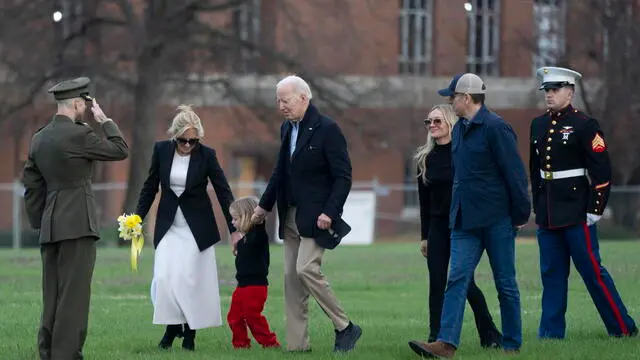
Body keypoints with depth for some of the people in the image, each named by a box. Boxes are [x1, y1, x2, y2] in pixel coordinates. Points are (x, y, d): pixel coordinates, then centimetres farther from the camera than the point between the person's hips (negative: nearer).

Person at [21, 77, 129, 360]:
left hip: (50, 228, 8)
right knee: (74, 294, -7)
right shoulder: (77, 134, -11)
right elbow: (120, 150, -3)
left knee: (53, 296, 10)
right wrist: (105, 120, 8)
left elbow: (32, 186, 15)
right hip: (77, 225, -8)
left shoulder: (39, 138, 12)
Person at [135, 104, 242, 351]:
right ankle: (172, 326, 7)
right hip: (169, 225, 2)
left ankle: (190, 333, 6)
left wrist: (234, 229, -6)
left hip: (197, 226, -2)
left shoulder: (206, 155, -10)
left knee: (190, 279, -6)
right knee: (164, 278, -9)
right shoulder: (161, 150, -5)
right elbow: (150, 187, 7)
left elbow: (223, 192, -5)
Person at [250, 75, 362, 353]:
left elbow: (343, 177, -13)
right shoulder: (287, 129, 13)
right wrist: (265, 205, 25)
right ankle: (297, 344, 8)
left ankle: (344, 327, -6)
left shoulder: (327, 129, -11)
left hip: (315, 216, -8)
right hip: (291, 215, 8)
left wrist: (330, 213, -21)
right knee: (291, 277, 5)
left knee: (306, 269, -19)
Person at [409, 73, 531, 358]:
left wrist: (521, 215, -11)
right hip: (465, 221, 7)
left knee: (505, 284, 3)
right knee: (457, 279, -6)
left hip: (496, 219, -7)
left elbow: (515, 173, -12)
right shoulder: (459, 129, 13)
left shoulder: (495, 128, -12)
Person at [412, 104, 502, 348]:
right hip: (437, 226, 5)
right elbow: (424, 200, 13)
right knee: (437, 284, -1)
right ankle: (436, 338, 2)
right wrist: (424, 236, 13)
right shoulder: (426, 158, 8)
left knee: (465, 282, -5)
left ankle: (490, 335, 10)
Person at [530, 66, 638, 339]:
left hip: (575, 213, -6)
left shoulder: (584, 125, -8)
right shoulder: (538, 125, 12)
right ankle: (552, 332, 12)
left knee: (592, 270, -3)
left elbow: (601, 171, -10)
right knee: (551, 274, 8)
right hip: (547, 214, 6)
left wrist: (594, 210, -12)